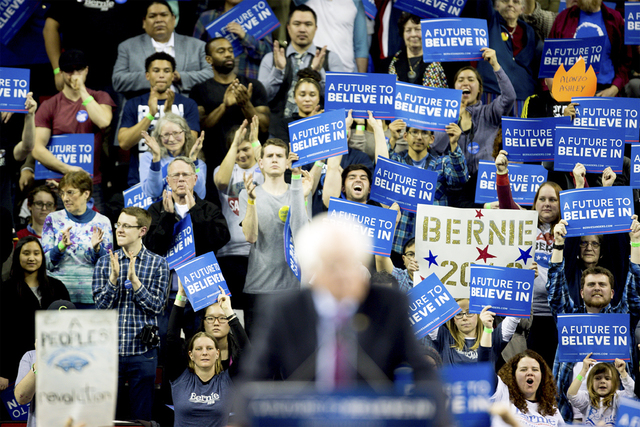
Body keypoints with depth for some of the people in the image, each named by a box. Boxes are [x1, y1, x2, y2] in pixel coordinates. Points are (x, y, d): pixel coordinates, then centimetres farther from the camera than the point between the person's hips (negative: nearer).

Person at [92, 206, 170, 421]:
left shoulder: (158, 264, 1)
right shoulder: (105, 263, 6)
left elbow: (156, 306, -6)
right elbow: (101, 305, -1)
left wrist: (133, 279, -16)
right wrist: (114, 277, -15)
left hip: (143, 350, -2)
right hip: (110, 348, 2)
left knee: (142, 415, 4)